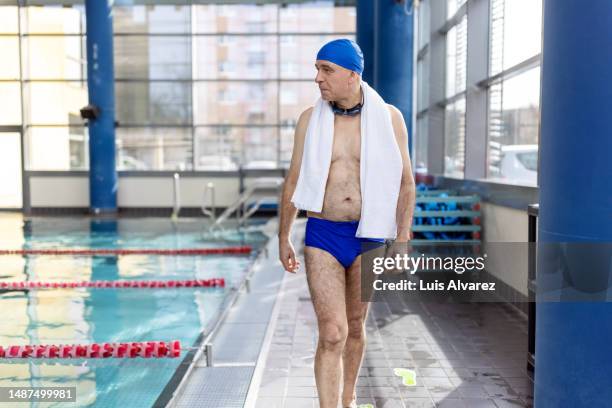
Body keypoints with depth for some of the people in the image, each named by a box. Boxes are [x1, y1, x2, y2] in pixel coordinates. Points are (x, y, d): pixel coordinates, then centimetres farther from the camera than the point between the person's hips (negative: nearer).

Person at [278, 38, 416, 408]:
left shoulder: (389, 118, -2)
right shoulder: (311, 119, 0)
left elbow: (405, 183, 1)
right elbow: (294, 182, 6)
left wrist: (402, 238, -5)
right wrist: (283, 238, 9)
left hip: (368, 236, 1)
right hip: (322, 237, -1)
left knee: (355, 326, 16)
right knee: (332, 334, -8)